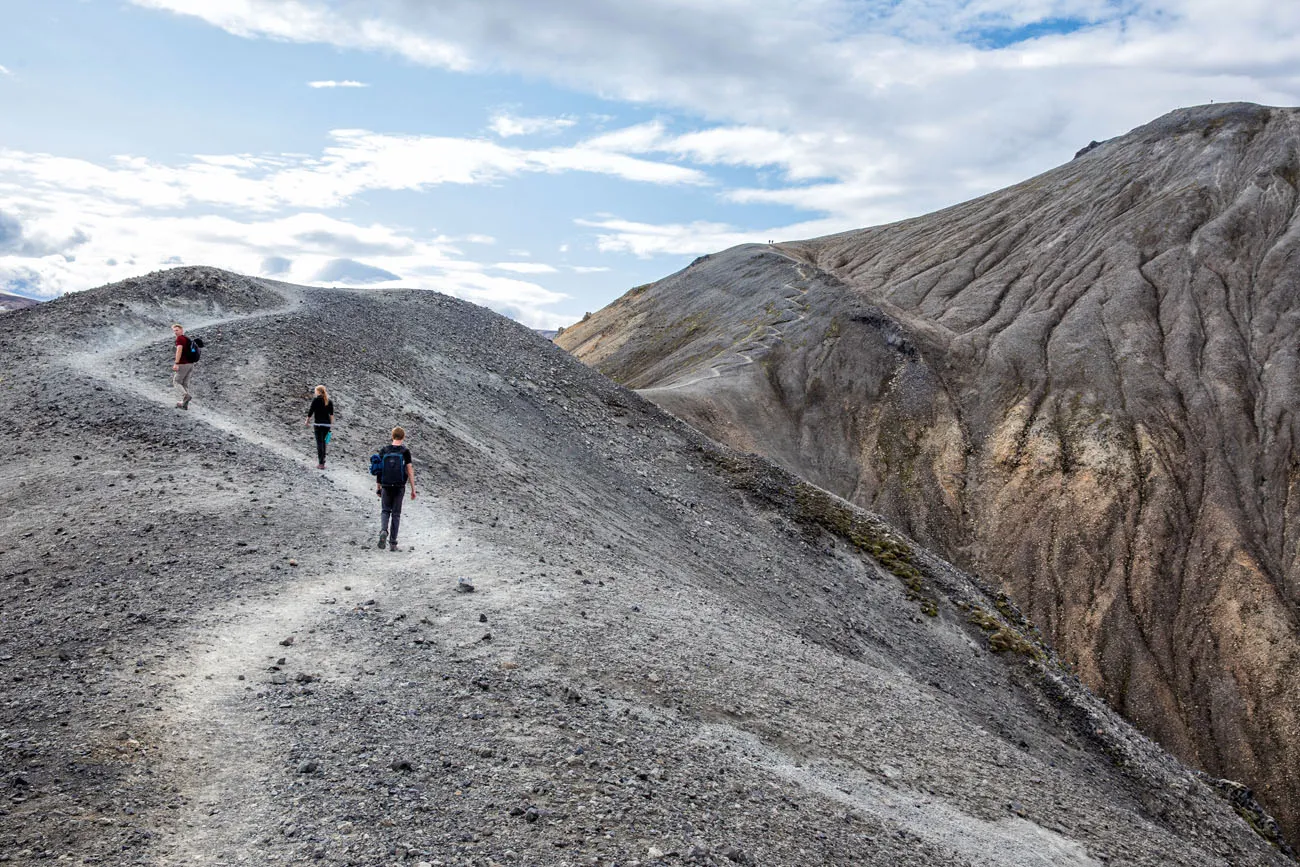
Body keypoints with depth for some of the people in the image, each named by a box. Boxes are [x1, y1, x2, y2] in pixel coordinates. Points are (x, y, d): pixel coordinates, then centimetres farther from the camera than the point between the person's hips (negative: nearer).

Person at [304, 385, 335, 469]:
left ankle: (321, 463, -9)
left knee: (319, 442, -3)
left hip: (318, 424, -4)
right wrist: (332, 424, 8)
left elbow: (311, 411, -3)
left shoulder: (316, 400, -5)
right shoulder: (329, 401, 8)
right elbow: (331, 414, 5)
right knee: (323, 441, 21)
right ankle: (322, 458, 28)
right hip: (327, 424, 4)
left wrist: (307, 421, 10)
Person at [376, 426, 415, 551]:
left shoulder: (384, 451, 1)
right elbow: (410, 471, -6)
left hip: (386, 486, 1)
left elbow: (379, 470, 3)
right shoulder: (405, 451, -5)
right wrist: (413, 489, -1)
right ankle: (393, 543, 8)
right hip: (399, 486, -1)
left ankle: (383, 530, -13)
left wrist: (378, 487, 12)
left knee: (385, 511, 16)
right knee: (396, 514, 8)